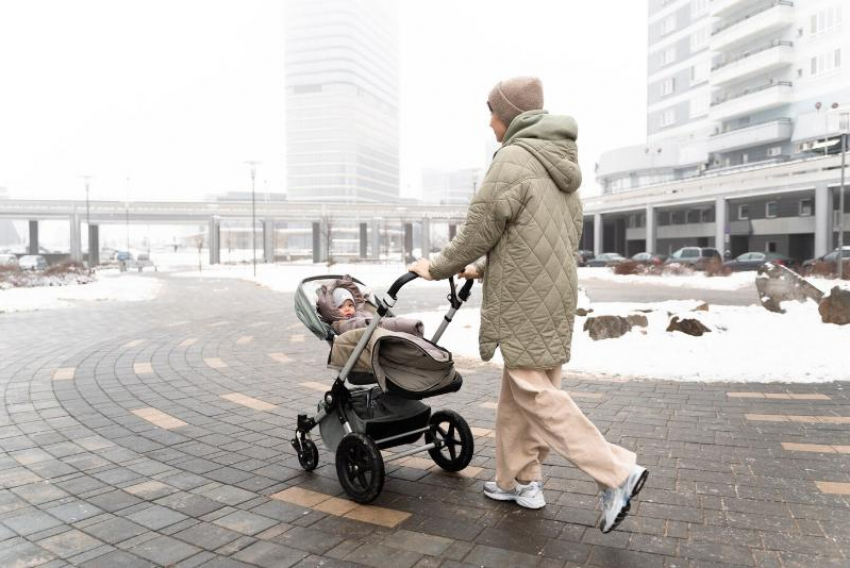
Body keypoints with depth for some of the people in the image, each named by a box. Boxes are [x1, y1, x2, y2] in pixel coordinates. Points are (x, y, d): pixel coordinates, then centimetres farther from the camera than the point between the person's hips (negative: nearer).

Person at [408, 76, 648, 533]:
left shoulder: (513, 159, -12)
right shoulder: (561, 162, 16)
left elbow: (479, 231, -11)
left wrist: (436, 268, 4)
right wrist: (483, 268, 25)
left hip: (525, 298, -9)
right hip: (554, 292, 9)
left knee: (536, 393, -3)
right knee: (519, 391, 14)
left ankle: (617, 473, -1)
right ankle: (518, 481, 23)